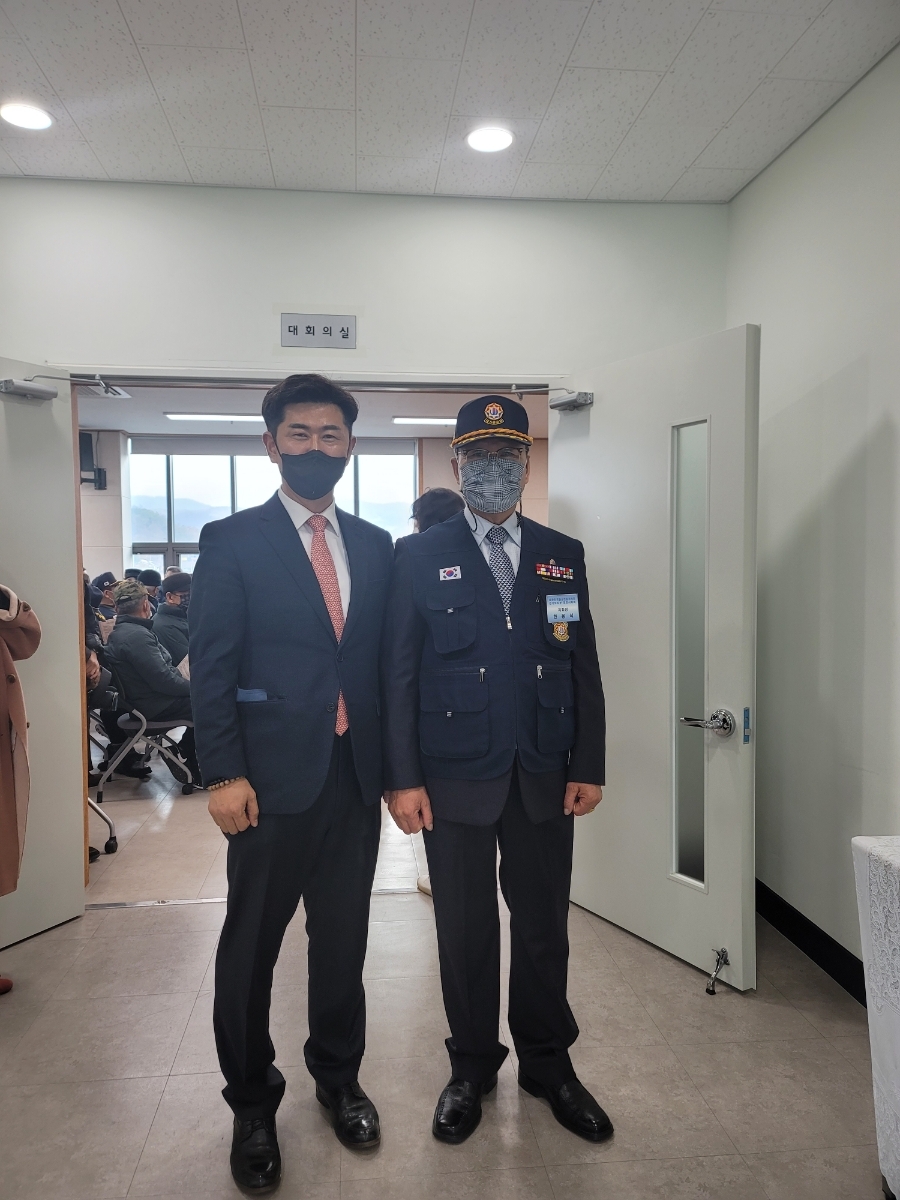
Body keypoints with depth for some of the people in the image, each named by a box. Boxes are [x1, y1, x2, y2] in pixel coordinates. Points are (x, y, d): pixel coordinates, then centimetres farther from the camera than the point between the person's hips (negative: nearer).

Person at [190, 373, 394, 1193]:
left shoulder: (375, 545, 8)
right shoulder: (232, 541, -3)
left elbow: (384, 659, 9)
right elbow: (211, 666, -6)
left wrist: (391, 761, 6)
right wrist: (225, 773, -12)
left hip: (357, 773, 4)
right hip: (274, 777, -3)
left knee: (343, 936, 16)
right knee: (252, 944, 10)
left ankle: (339, 1077, 39)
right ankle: (252, 1105, 33)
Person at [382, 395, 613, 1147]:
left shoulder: (563, 555, 7)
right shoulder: (420, 556, -2)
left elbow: (585, 668, 7)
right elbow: (398, 672, -4)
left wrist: (589, 767, 2)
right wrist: (402, 778, -8)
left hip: (546, 778, 3)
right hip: (454, 777, -2)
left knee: (544, 926, 15)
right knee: (466, 930, 12)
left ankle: (548, 1063, 37)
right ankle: (472, 1068, 34)